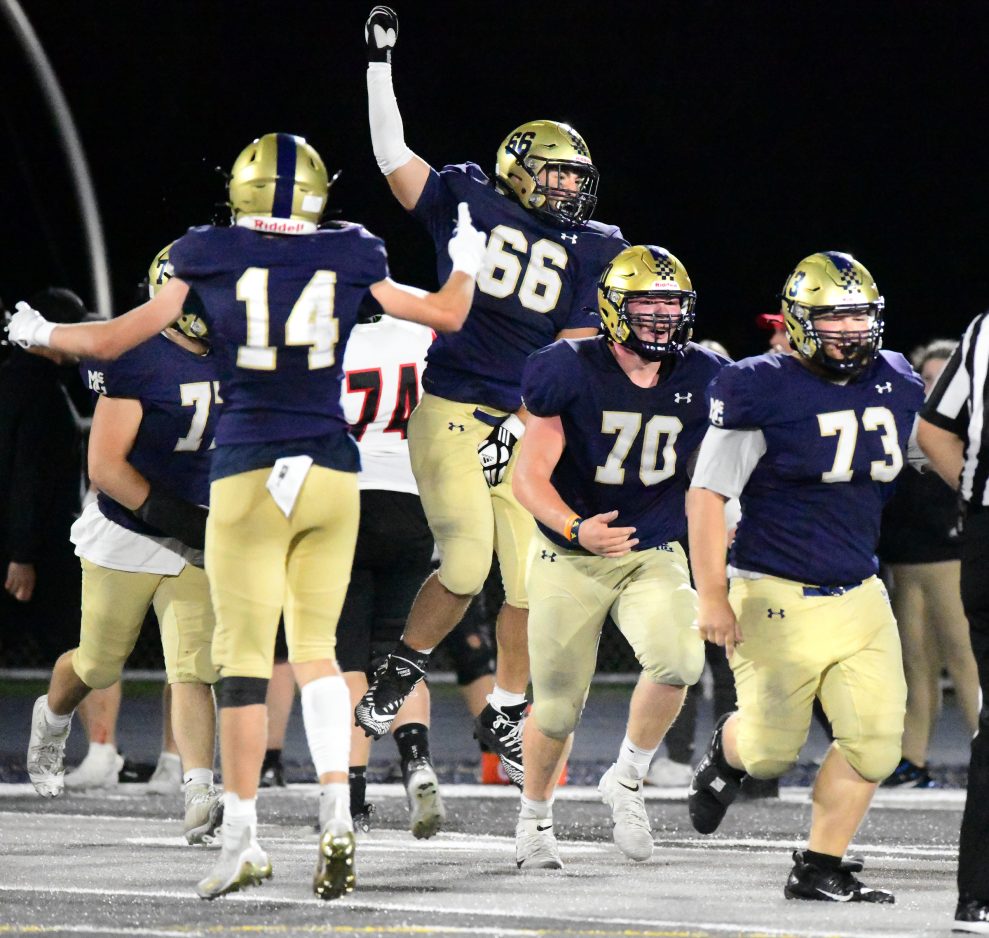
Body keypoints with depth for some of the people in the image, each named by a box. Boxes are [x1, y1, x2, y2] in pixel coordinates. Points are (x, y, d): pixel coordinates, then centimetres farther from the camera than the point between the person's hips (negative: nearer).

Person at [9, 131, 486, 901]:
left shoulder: (209, 260, 0)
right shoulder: (351, 260, 5)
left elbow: (114, 340, 6)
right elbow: (446, 315, 17)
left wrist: (39, 334, 25)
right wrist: (466, 263, 38)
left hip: (249, 475, -2)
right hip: (332, 469, 2)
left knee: (244, 658, 1)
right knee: (316, 647, 12)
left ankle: (243, 836, 1)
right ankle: (337, 817, -3)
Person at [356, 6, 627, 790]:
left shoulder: (589, 253, 6)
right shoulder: (472, 205, 1)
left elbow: (570, 356, 2)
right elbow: (393, 159, 2)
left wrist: (523, 425, -9)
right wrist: (380, 66, 0)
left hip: (523, 428, 3)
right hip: (450, 414, -3)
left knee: (532, 581, 1)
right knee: (467, 566, -15)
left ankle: (506, 714, 19)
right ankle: (402, 673, 10)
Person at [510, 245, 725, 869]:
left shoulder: (701, 379, -4)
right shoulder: (574, 373, -14)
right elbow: (530, 478, -16)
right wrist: (577, 529, -31)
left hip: (655, 555, 2)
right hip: (571, 559, -2)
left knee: (679, 661, -27)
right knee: (557, 707, 4)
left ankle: (628, 778, -2)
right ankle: (536, 818, 33)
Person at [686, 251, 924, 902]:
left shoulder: (896, 385, 5)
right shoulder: (764, 392, -12)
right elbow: (708, 494, -10)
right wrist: (712, 597, -13)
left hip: (860, 597, 5)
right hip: (778, 597, -5)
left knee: (874, 740, -5)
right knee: (772, 750, 1)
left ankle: (820, 870, 9)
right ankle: (728, 753, 38)